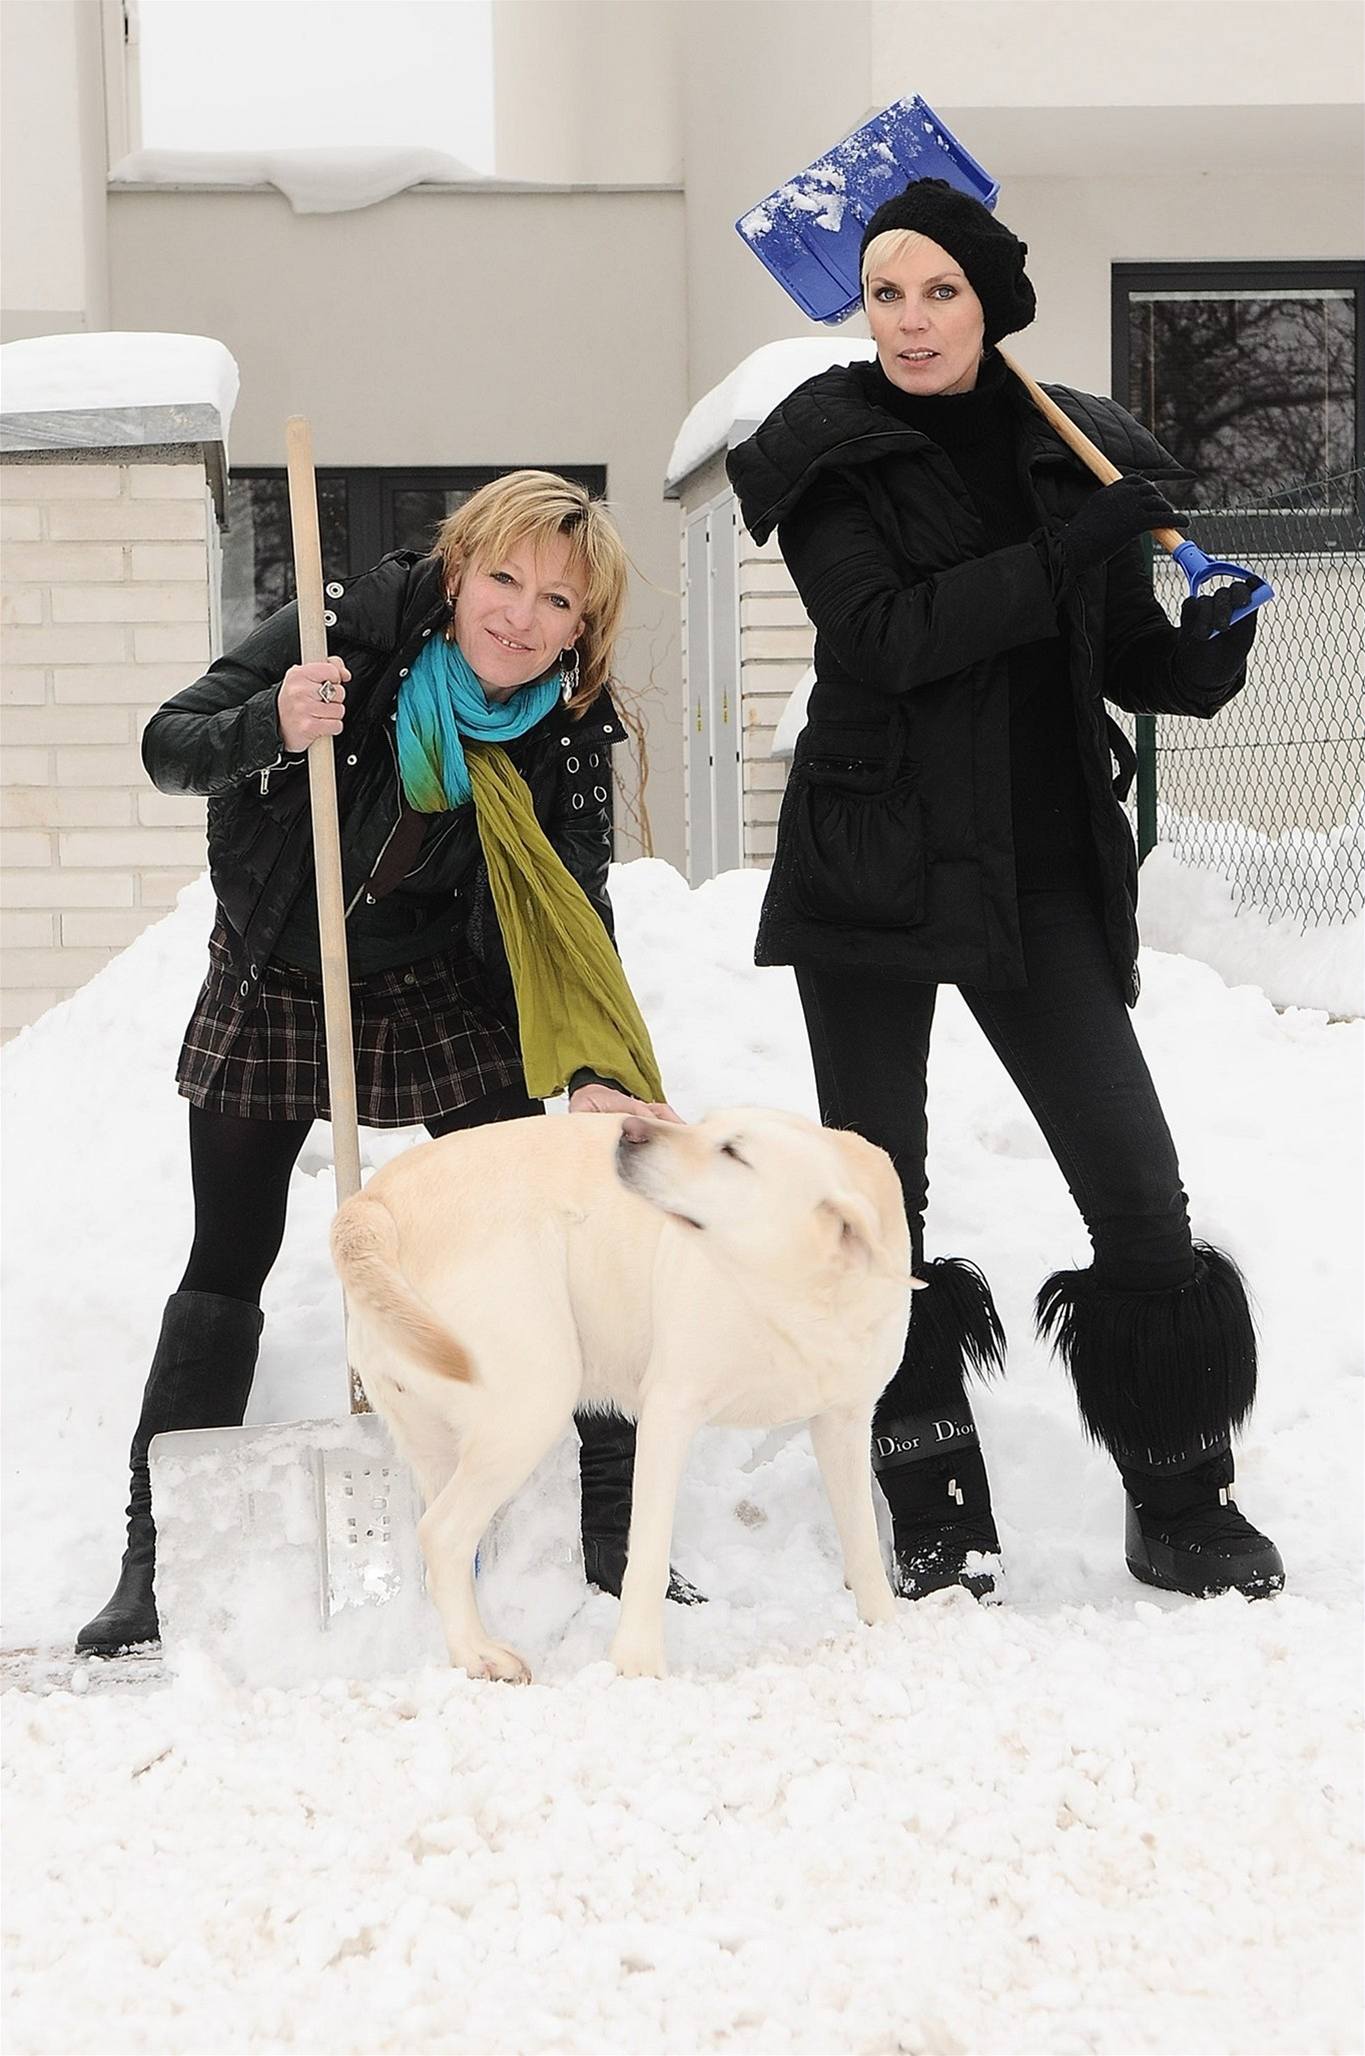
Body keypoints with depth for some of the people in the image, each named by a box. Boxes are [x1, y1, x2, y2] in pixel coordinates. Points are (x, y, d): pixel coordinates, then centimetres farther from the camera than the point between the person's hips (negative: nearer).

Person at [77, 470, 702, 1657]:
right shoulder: (351, 631, -23)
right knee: (227, 1268, 3)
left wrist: (594, 1072, -39)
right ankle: (154, 1567, 14)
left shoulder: (571, 737, -17)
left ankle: (616, 1541, 3)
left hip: (441, 1000, 1)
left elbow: (575, 925, -22)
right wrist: (269, 728, -43)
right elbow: (168, 747, -21)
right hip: (274, 985, -1)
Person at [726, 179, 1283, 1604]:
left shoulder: (1076, 455, 6)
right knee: (876, 1202, 2)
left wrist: (1200, 657, -10)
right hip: (872, 869, -2)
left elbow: (1124, 657, 12)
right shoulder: (831, 457, -4)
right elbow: (888, 635, -18)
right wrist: (1067, 554, -22)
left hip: (1041, 871, 2)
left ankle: (1183, 1508, 9)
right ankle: (934, 1517, 14)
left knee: (1141, 1194, -4)